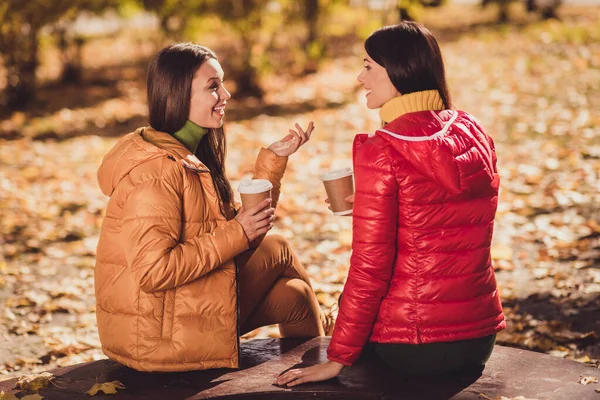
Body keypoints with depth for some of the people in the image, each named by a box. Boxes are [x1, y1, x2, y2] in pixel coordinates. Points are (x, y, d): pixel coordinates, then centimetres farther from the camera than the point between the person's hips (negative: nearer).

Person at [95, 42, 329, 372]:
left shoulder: (187, 156, 8)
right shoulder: (156, 171, -23)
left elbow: (237, 221, 9)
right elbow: (153, 271, -29)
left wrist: (274, 158, 3)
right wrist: (236, 234, -22)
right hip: (158, 337, -9)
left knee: (294, 294, 14)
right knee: (278, 251, 7)